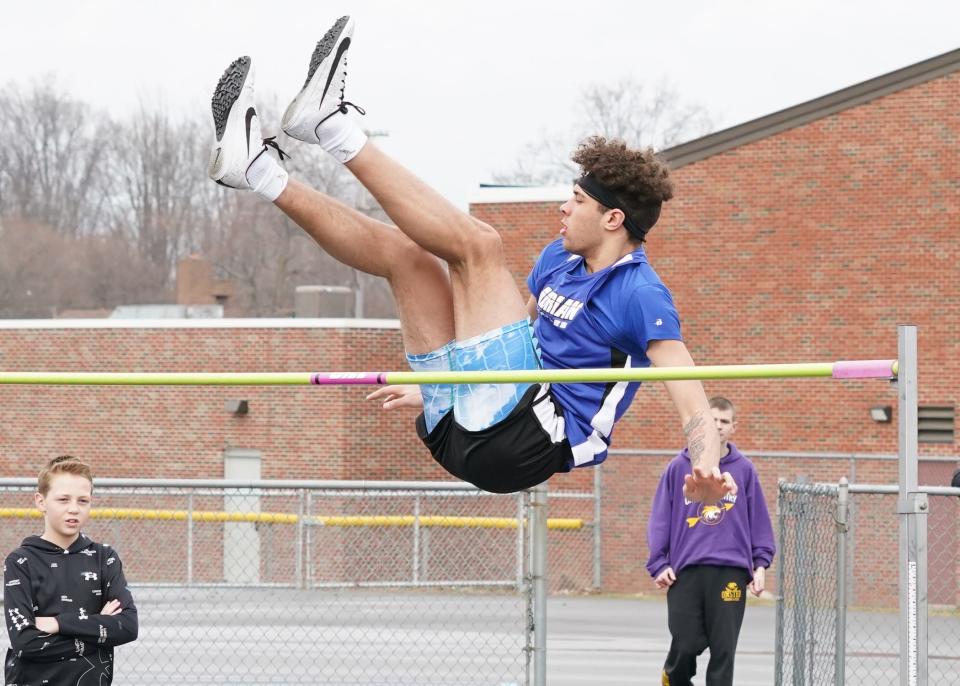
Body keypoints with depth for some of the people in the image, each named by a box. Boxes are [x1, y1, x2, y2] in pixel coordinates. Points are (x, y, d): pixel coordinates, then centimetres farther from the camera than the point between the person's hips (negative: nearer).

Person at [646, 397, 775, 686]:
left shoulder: (744, 470, 7)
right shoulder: (678, 468, 5)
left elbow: (758, 520, 10)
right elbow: (660, 519, 6)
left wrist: (760, 564, 3)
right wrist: (659, 564, -1)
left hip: (730, 572, 0)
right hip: (686, 572, 0)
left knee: (723, 649, 0)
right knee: (686, 643, -1)